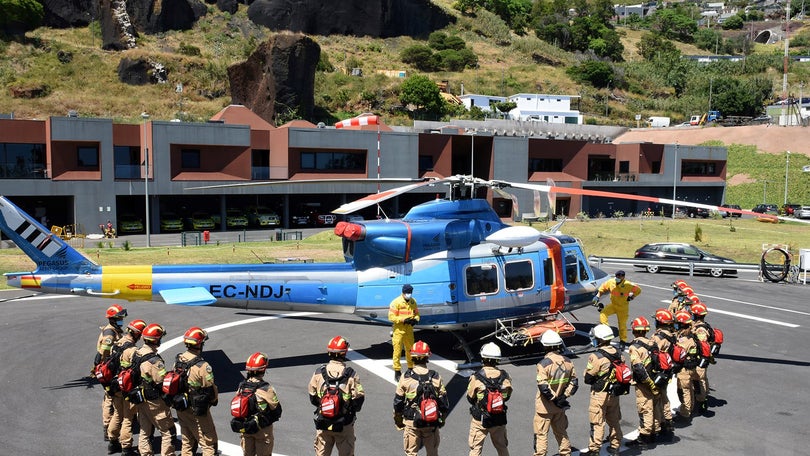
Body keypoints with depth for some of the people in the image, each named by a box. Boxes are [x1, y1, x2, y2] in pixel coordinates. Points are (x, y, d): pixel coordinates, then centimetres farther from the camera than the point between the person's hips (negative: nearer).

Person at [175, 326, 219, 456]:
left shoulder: (177, 361, -3)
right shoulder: (202, 366, -25)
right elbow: (210, 390, -18)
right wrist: (214, 400, 4)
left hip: (181, 409, 7)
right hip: (198, 411, -7)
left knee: (187, 441, 21)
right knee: (209, 443, 4)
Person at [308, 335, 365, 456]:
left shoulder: (319, 373, -8)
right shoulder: (351, 375, -15)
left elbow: (312, 398, 0)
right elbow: (359, 398, -11)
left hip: (323, 424, 2)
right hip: (344, 425, -2)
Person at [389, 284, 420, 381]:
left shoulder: (413, 301, 5)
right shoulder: (396, 302, -13)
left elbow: (417, 313, 14)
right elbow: (391, 317, -15)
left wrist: (415, 319, -9)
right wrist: (403, 320, -24)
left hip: (409, 329, 5)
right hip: (399, 330, -5)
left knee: (410, 350, 15)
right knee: (397, 351, -2)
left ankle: (411, 369, 31)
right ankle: (397, 372, 7)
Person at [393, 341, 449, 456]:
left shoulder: (406, 377, -11)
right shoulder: (436, 377, -7)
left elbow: (398, 402, -4)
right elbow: (444, 402, 0)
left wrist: (398, 421, 10)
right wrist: (442, 419, 16)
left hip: (411, 423, -1)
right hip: (432, 424, 2)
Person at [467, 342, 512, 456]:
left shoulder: (476, 378, -20)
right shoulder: (505, 376, -11)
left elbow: (470, 398, -7)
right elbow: (507, 396, 3)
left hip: (480, 420, -3)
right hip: (499, 419, 3)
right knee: (502, 447, 21)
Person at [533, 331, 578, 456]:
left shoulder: (544, 364, -20)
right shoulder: (568, 362, -1)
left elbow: (543, 388, -24)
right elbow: (574, 383, 2)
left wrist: (555, 399, -14)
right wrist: (563, 397, -3)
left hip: (545, 406, -6)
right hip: (560, 407, 6)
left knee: (541, 434, 5)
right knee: (561, 432, 21)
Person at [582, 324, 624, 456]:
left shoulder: (596, 357, -21)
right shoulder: (618, 354, 0)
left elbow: (587, 378, -15)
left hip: (600, 394, -7)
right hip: (614, 394, 7)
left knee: (597, 423, 2)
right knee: (614, 421, 19)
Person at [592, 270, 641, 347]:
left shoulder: (628, 285, -19)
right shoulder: (611, 282, -10)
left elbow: (638, 290, -4)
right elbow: (602, 288, 6)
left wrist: (631, 297, -6)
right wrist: (597, 296, -1)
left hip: (623, 307, -3)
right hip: (613, 304, 3)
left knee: (622, 325, 3)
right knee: (603, 313, -22)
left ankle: (623, 341, 18)